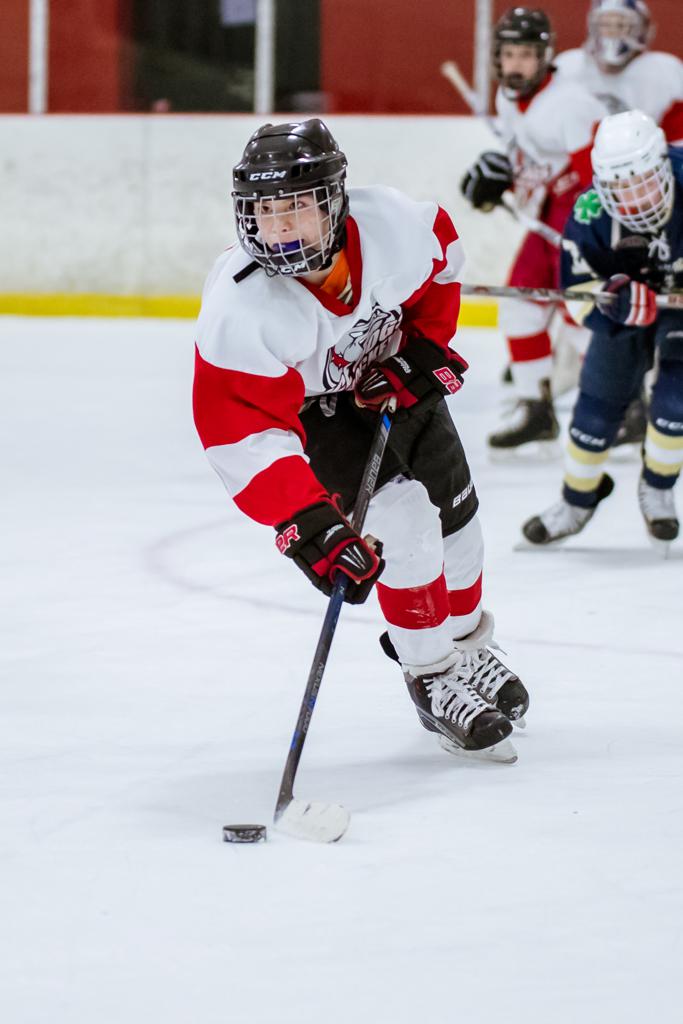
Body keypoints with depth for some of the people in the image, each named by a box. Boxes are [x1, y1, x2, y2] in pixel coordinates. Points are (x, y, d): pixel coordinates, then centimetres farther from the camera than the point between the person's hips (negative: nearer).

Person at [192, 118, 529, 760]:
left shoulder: (388, 223, -31)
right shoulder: (239, 309, -40)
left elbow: (441, 256, -4)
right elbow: (239, 434, -42)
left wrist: (424, 341, -8)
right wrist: (306, 523, -50)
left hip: (387, 372, 5)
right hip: (305, 405, -5)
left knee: (452, 504, 13)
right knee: (401, 513, -19)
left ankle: (465, 646, 40)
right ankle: (432, 679, -1)